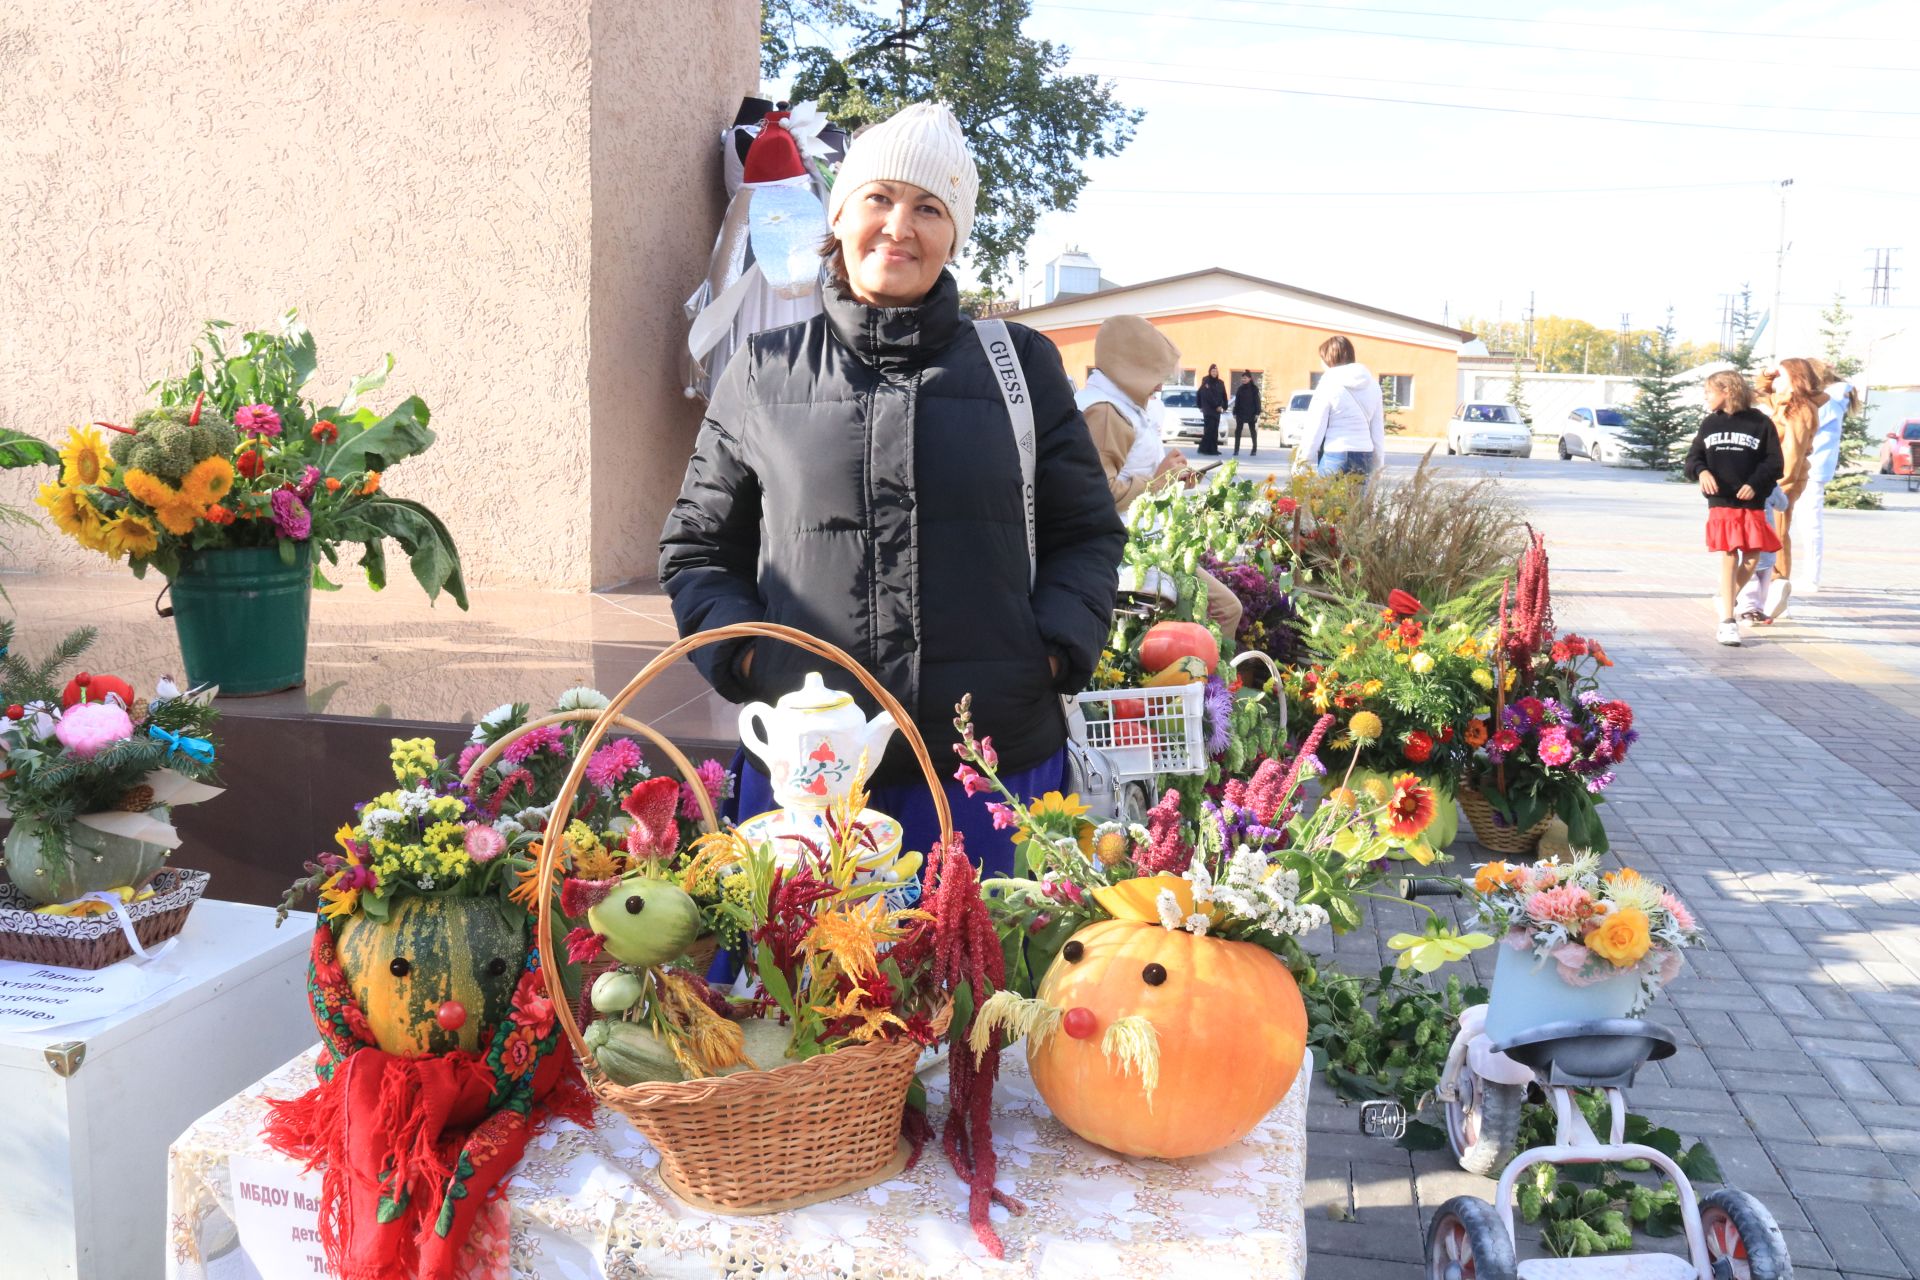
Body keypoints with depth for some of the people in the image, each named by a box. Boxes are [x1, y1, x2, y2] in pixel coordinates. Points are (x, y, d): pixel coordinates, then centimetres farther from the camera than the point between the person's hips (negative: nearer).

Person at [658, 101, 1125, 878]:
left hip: (995, 763, 1)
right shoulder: (765, 374, 9)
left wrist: (1056, 651, -4)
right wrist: (745, 654, -5)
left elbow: (1087, 534, 14)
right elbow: (695, 550, 13)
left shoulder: (1018, 364, 10)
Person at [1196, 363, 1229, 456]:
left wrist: (1224, 407, 1)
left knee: (1215, 430, 4)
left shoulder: (1220, 383, 14)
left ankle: (1213, 449, 6)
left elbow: (1224, 396, 13)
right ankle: (1203, 448, -12)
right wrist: (1216, 406, -16)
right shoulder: (1206, 381, -3)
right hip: (1208, 409, -6)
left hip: (1217, 409, 6)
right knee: (1209, 429, -14)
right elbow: (1208, 395, -13)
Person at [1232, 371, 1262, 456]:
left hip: (1251, 413, -3)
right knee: (1238, 430, -6)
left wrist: (1257, 413, -10)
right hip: (1240, 413, 3)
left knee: (1253, 430, 7)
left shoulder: (1254, 389, -1)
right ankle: (1236, 450, -6)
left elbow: (1257, 401, -3)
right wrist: (1235, 412, 5)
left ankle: (1254, 449, 15)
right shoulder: (1240, 389, 8)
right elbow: (1236, 402, 10)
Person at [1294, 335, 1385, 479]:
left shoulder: (1328, 386, -6)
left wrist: (1302, 463, -1)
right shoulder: (1372, 385, 10)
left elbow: (1314, 430, -6)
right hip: (1365, 457, 5)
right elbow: (1378, 430, 14)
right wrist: (1379, 465, 20)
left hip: (1335, 457, -5)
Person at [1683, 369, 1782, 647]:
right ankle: (1727, 622, -2)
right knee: (1727, 559, -4)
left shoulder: (1760, 422, 0)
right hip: (1720, 502, 1)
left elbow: (1774, 462, 0)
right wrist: (1702, 472, -10)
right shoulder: (1710, 423, 9)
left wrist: (1755, 484, -13)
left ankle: (1726, 601, 24)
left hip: (1752, 503, 0)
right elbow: (1694, 456, 11)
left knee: (1752, 559, 0)